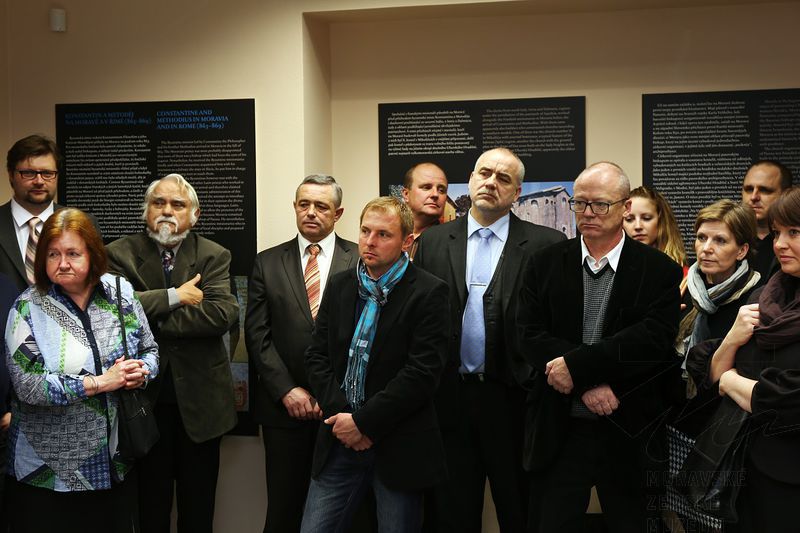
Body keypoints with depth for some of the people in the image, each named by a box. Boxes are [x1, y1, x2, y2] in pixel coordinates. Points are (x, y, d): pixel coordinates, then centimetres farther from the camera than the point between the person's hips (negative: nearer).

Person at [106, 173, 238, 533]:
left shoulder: (214, 257, 1)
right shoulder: (120, 253, 1)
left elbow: (224, 313, -15)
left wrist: (151, 319, -16)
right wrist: (174, 297, -16)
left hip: (199, 399, 1)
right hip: (145, 397, 0)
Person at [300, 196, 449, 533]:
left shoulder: (428, 293, -9)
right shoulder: (339, 286, 9)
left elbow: (423, 372, -16)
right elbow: (317, 356, 7)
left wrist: (363, 421, -15)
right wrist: (340, 415, -8)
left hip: (398, 448, -4)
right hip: (341, 442, 4)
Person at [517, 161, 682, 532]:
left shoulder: (659, 271, -2)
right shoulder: (544, 265, 4)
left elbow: (654, 339, -15)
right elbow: (530, 335, -5)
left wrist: (576, 364, -19)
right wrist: (588, 383, -17)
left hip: (629, 434, -1)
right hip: (560, 430, 1)